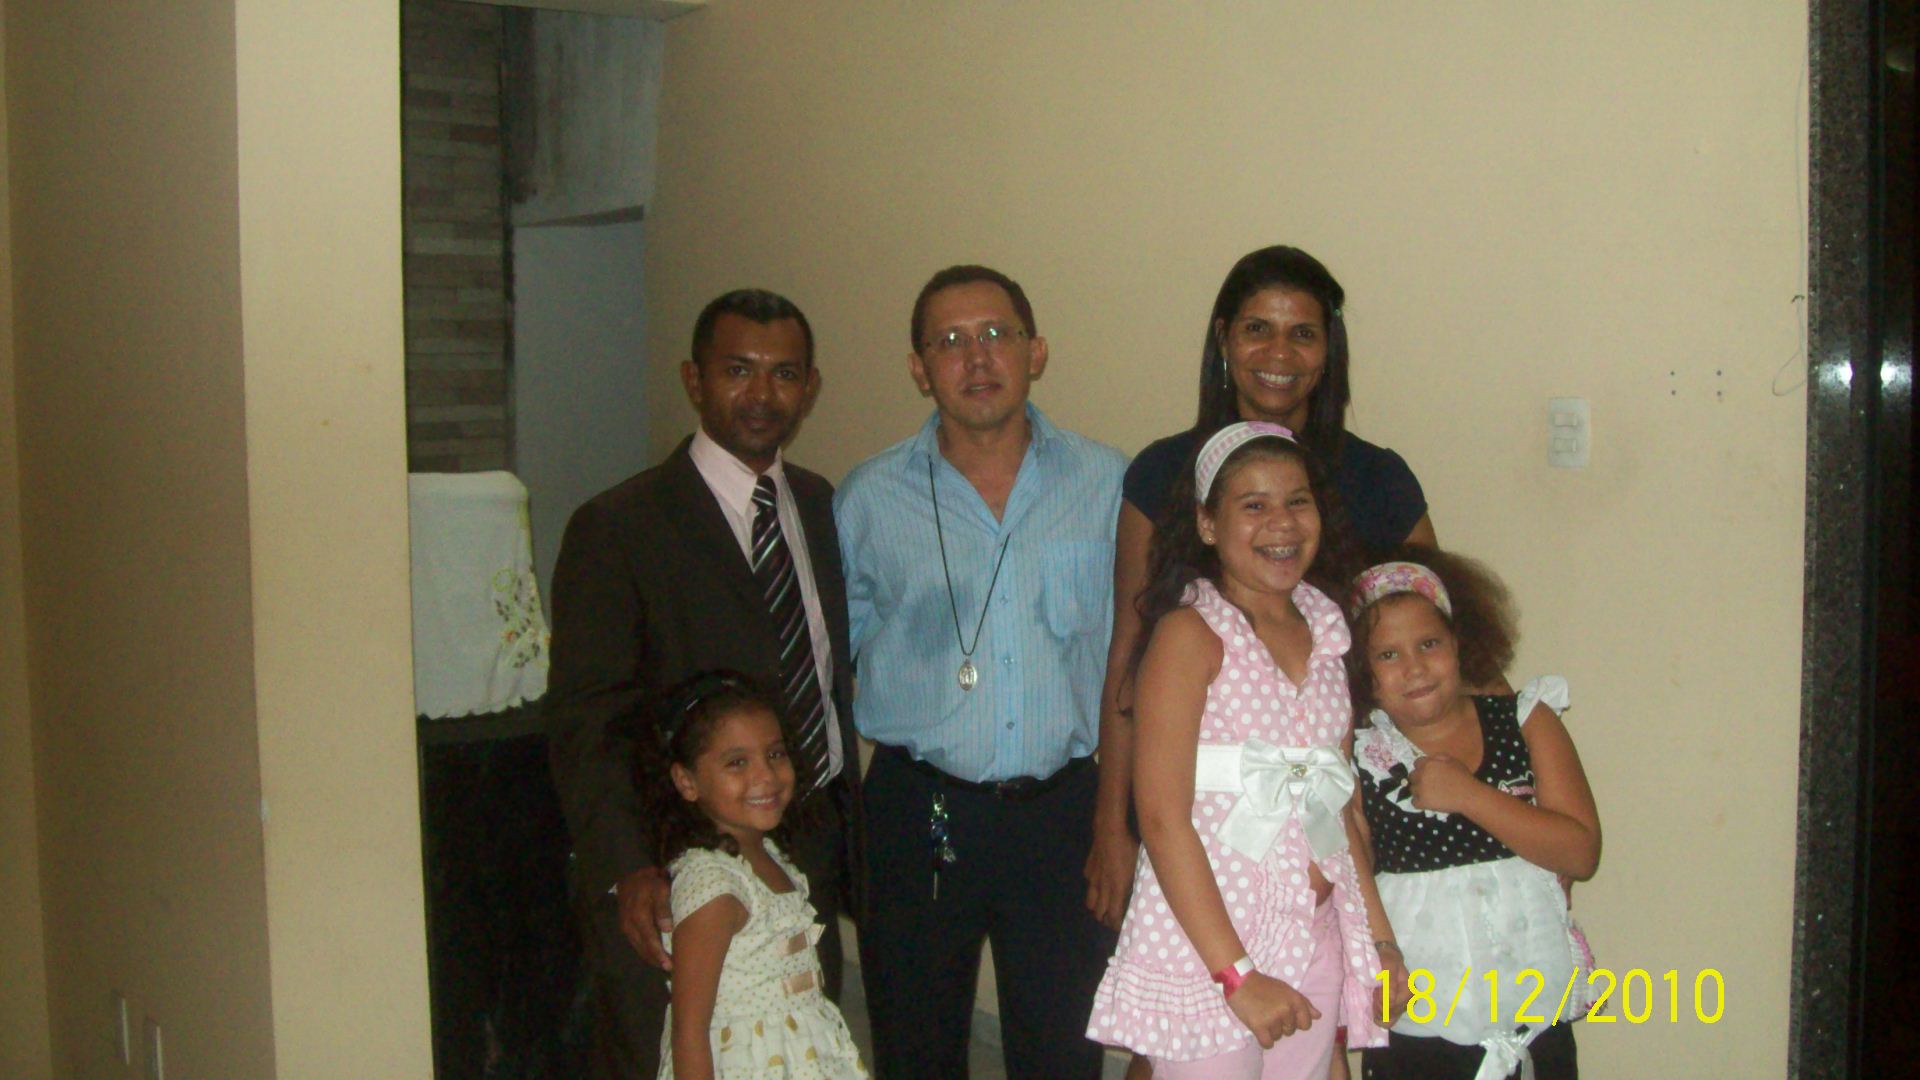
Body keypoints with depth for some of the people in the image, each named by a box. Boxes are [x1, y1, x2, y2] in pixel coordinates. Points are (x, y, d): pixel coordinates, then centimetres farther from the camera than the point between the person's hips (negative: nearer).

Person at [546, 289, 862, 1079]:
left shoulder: (825, 509, 9)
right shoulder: (617, 527, -10)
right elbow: (584, 723, -14)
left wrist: (849, 835, 10)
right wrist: (626, 869, -25)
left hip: (811, 861, 6)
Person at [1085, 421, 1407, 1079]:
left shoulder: (1325, 631, 10)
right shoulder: (1190, 634, -10)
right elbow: (1163, 819, -15)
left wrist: (1378, 936, 11)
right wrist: (1237, 973, -18)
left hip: (1315, 941, 6)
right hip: (1204, 940, -6)